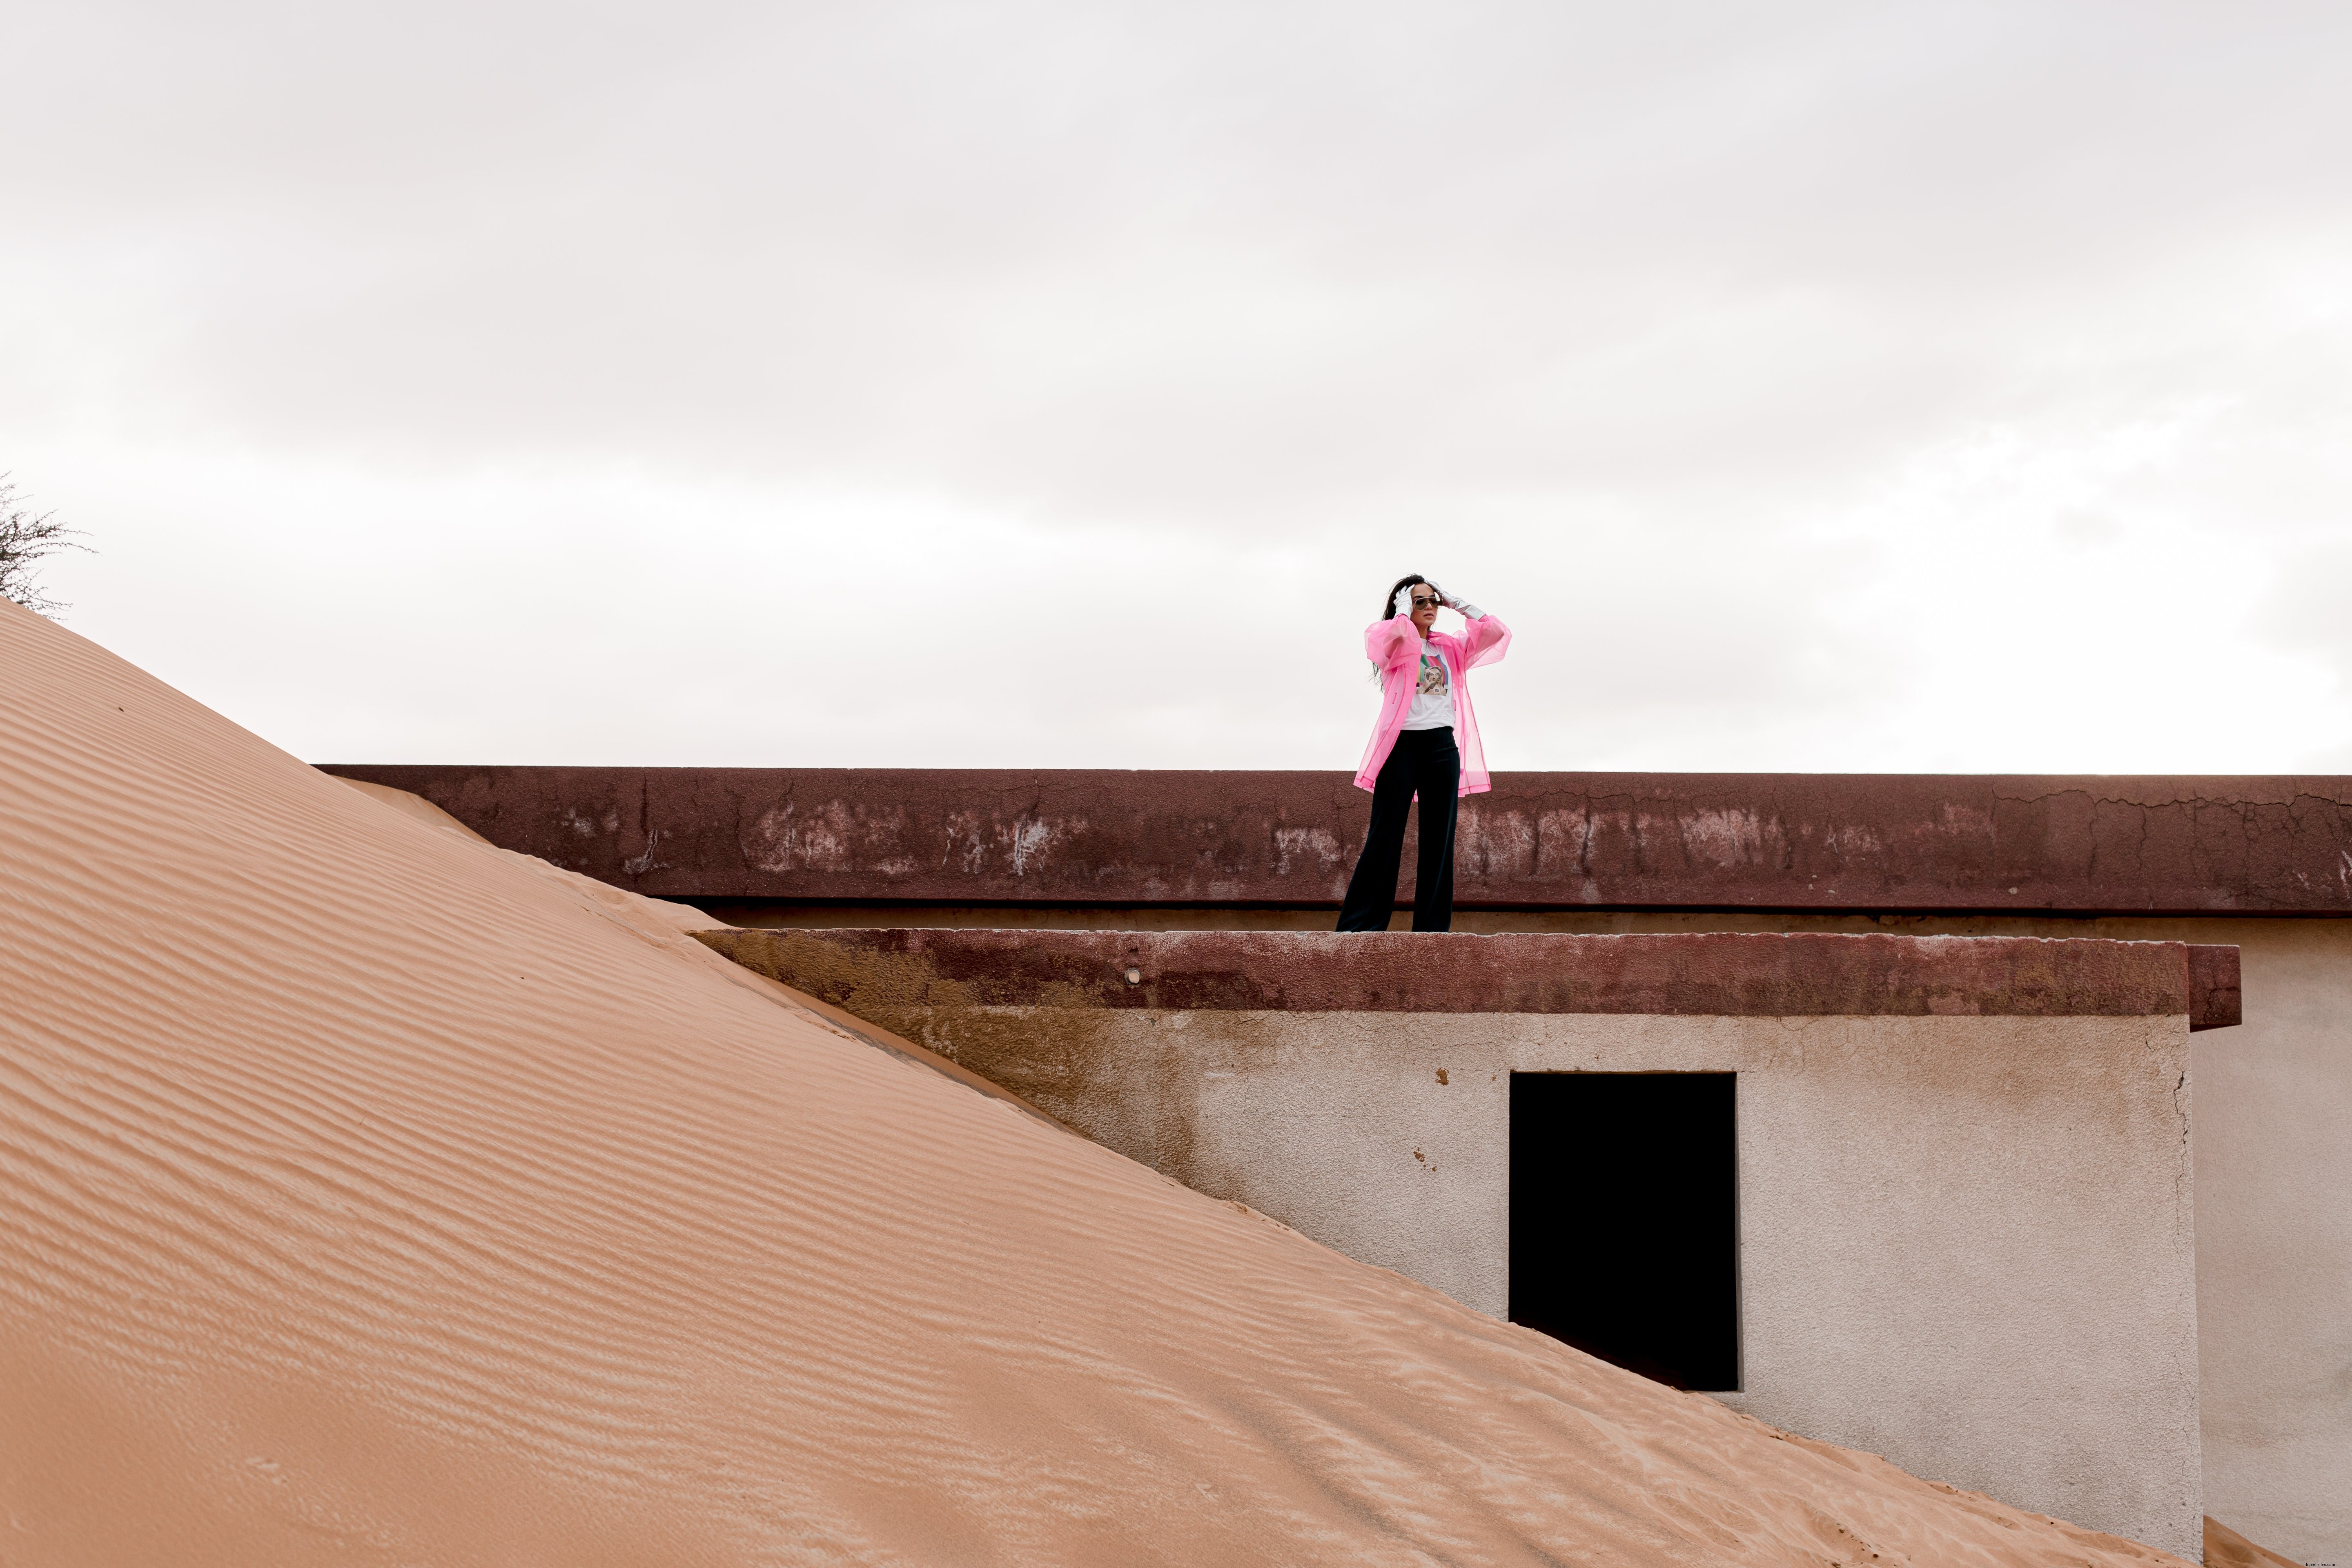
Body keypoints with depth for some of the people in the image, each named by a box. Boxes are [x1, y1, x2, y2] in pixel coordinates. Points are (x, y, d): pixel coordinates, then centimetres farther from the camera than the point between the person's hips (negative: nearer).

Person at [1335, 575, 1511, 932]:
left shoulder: (1450, 647, 17)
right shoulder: (1390, 643, 3)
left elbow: (1497, 632, 8)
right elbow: (1395, 634, -21)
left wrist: (1457, 604, 9)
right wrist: (1402, 610, -3)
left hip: (1444, 746, 5)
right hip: (1401, 744, -5)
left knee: (1439, 840, 2)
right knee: (1385, 837, -7)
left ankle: (1433, 927, 3)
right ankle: (1361, 924, -7)